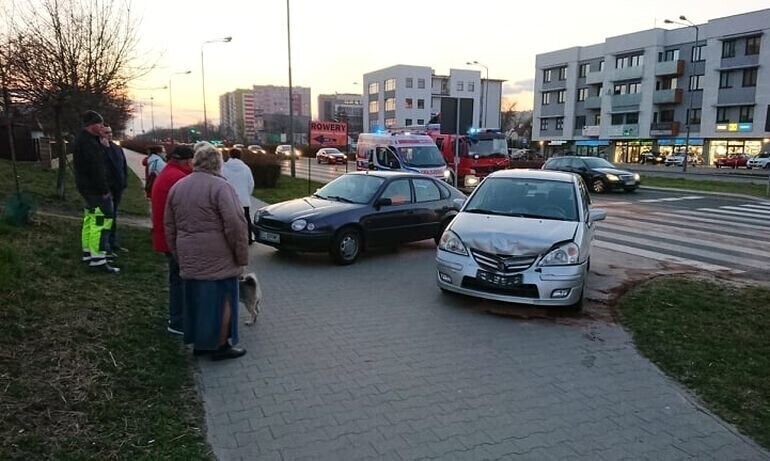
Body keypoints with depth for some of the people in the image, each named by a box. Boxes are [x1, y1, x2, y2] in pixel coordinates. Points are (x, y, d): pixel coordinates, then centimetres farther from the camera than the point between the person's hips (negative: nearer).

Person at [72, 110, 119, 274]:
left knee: (90, 220, 18)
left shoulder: (84, 139, 17)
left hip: (87, 187, 11)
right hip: (95, 188, -11)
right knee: (102, 220, -11)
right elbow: (95, 169, -23)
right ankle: (98, 259, -12)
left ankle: (88, 254, 29)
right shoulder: (88, 142, -18)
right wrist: (104, 190, -21)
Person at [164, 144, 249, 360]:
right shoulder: (219, 186, -13)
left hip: (189, 259, 7)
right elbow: (235, 224, -19)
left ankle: (199, 343, 27)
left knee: (195, 298, 16)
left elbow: (170, 227, 15)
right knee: (221, 300, 4)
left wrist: (178, 255, 21)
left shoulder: (177, 187, 10)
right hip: (217, 259, -7)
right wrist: (242, 256, -10)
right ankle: (220, 346, 11)